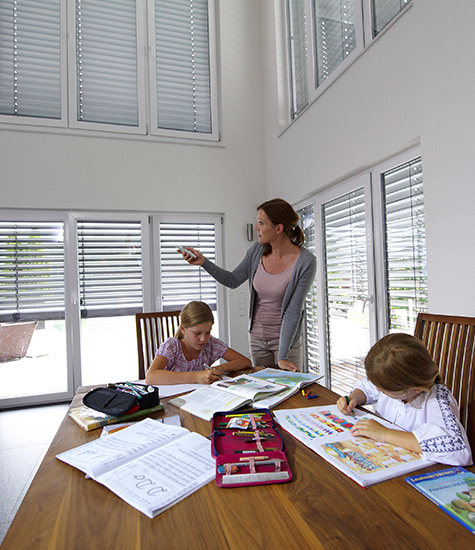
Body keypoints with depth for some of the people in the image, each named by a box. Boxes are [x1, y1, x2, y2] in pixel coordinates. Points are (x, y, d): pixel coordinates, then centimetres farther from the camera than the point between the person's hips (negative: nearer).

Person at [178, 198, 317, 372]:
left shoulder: (306, 262, -21)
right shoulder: (258, 249, -8)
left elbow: (293, 311, -21)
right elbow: (233, 280, 4)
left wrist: (282, 356, -22)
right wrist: (203, 261, -7)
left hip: (286, 337, -4)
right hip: (256, 336, 4)